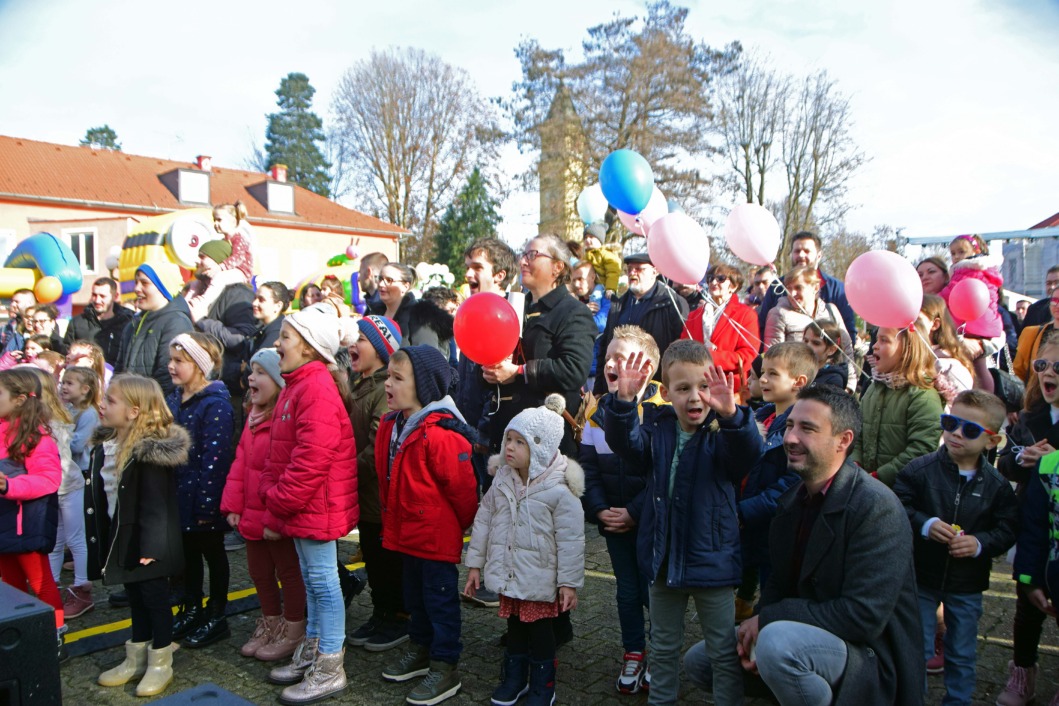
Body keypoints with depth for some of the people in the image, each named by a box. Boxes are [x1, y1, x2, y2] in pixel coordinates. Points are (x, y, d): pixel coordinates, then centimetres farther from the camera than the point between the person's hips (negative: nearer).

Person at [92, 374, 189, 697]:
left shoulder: (150, 451, -22)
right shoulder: (104, 445, 5)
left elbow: (156, 502, -23)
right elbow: (102, 495, 11)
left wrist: (150, 545, -23)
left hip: (146, 541, -8)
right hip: (121, 537, 8)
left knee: (155, 597, 5)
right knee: (135, 598, 19)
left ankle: (160, 664, 20)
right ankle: (136, 659, 33)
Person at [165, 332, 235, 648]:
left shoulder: (215, 404, -18)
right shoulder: (173, 400, 7)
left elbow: (215, 457, -21)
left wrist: (207, 503, -22)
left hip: (204, 497, -7)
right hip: (179, 495, 7)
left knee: (212, 552, 8)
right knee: (188, 552, 19)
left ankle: (216, 617, 22)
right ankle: (191, 610, 35)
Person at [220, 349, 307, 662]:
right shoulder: (254, 416, 10)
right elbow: (240, 462, 12)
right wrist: (233, 504, 7)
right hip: (252, 515, 9)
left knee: (289, 572, 8)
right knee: (259, 571, 21)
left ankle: (292, 633, 24)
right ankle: (270, 626, 39)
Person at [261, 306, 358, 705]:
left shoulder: (317, 389, -20)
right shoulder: (297, 385, 13)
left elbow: (311, 461, -25)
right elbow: (279, 453, 17)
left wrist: (277, 507, -18)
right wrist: (271, 492, 7)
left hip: (318, 505, -10)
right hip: (300, 506, 10)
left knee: (322, 579, 0)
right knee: (311, 578, 19)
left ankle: (330, 670, 13)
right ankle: (311, 653, 34)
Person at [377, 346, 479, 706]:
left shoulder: (441, 434, -26)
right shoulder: (390, 426, 2)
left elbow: (462, 487, -19)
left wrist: (462, 524, -6)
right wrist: (392, 519, 18)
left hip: (437, 536, -8)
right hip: (406, 533, 9)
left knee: (440, 598, 5)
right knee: (415, 595, 23)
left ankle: (445, 667, 19)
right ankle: (420, 649, 41)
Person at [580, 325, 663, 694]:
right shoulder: (597, 413, 1)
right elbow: (588, 468, 3)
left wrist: (634, 513, -18)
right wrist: (599, 510, -9)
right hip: (613, 523, 5)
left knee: (653, 591, 7)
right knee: (626, 590, 17)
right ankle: (633, 655, 33)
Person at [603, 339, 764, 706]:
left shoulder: (723, 433, -13)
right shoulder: (658, 431, -2)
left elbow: (747, 455, -32)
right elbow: (625, 442, -17)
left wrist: (730, 414, -51)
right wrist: (623, 401, -35)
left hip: (712, 561, -4)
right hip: (664, 560, 4)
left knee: (724, 651, 11)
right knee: (663, 646, 22)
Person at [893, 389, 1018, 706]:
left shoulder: (996, 484, -5)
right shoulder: (919, 469, -12)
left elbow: (1007, 528, -1)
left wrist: (981, 543, -18)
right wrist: (924, 524, -23)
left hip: (967, 585, 2)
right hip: (921, 576, -1)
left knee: (962, 655, 16)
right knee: (917, 649, 10)